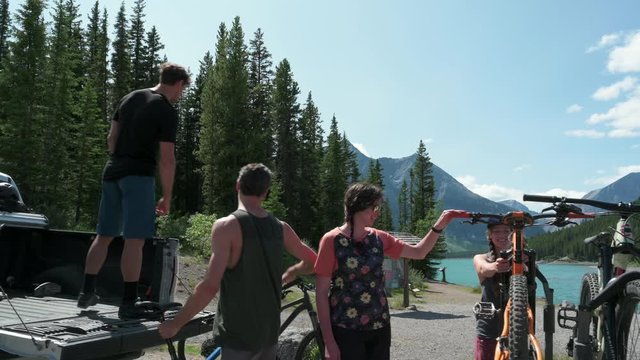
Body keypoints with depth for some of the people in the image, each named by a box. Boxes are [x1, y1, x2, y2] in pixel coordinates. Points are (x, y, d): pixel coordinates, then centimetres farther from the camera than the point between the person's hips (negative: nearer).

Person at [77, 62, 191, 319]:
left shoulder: (130, 98, 15)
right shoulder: (167, 112, -8)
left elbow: (111, 138, 17)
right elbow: (167, 159, -12)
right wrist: (167, 197, -7)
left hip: (113, 172, 8)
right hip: (139, 177, -8)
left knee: (104, 236, 15)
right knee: (134, 240, -6)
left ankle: (87, 293, 23)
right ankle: (128, 303, -3)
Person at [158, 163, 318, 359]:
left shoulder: (227, 226, -16)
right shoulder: (281, 228, 1)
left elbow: (209, 287, -23)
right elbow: (312, 261, 13)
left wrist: (175, 323, -11)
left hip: (238, 334, -6)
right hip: (269, 332, 6)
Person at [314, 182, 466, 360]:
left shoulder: (378, 238, 5)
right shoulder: (332, 240, -10)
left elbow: (419, 252, 12)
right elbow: (321, 293, -9)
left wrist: (439, 225, -2)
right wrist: (329, 341, -12)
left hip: (380, 327, 5)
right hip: (346, 331, -5)